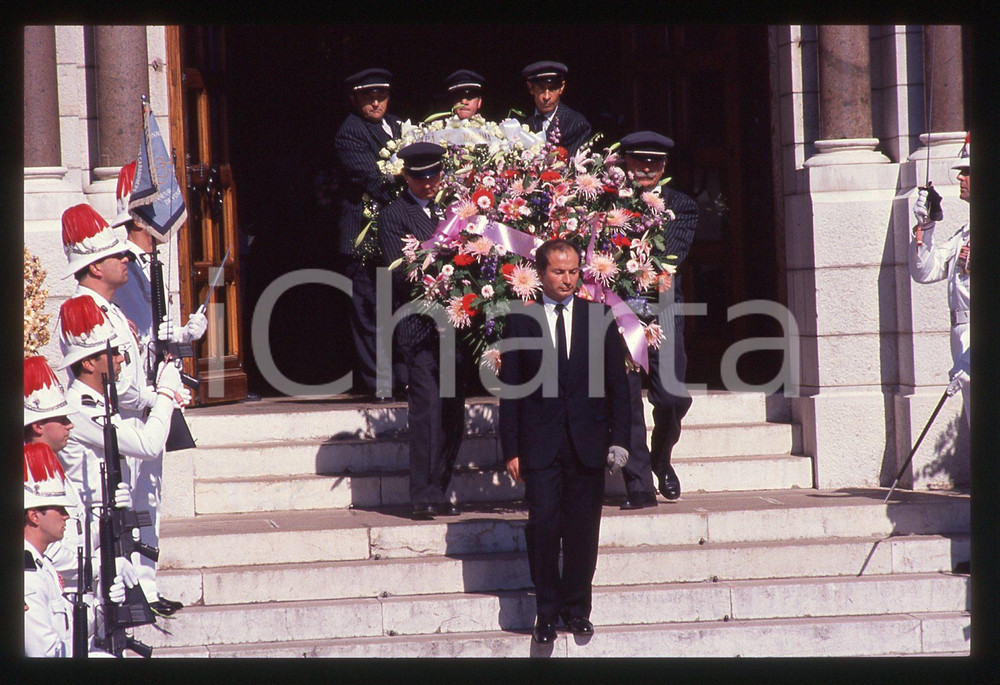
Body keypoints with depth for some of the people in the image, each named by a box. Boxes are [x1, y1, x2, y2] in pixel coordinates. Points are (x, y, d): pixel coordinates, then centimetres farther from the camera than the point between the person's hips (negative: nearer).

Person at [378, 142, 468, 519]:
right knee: (427, 409, -11)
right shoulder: (394, 215, 0)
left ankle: (437, 491, 14)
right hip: (419, 327, -6)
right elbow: (400, 274, -9)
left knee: (453, 413, 6)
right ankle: (424, 496, -10)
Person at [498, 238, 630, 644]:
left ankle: (577, 608, 15)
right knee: (543, 525, -6)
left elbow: (617, 382, 9)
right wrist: (511, 450, -2)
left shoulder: (600, 317, 7)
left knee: (582, 530, 4)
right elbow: (510, 391, 3)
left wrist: (618, 439, 1)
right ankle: (547, 610, 5)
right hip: (540, 443, -1)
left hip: (587, 441, 1)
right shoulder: (520, 322, 4)